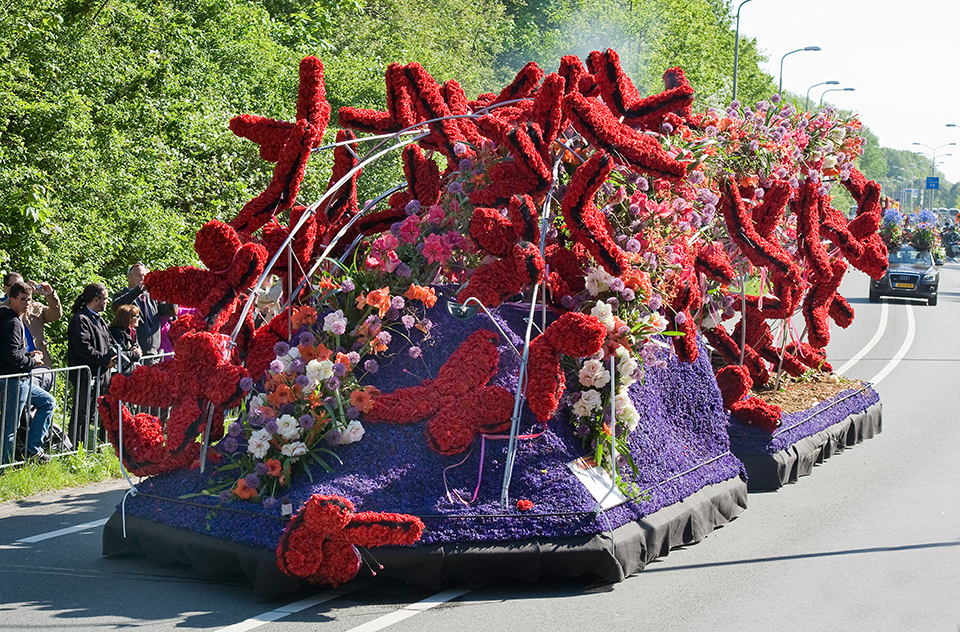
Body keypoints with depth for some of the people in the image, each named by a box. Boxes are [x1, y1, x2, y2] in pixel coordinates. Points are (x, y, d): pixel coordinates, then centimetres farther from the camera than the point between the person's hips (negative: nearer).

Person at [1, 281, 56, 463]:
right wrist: (32, 362, -9)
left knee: (48, 401, 21)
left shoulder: (15, 320, 16)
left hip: (21, 379, 11)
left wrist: (28, 355, 11)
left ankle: (33, 448, 19)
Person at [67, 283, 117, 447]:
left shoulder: (99, 319, 18)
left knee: (89, 412, 14)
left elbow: (108, 342, 24)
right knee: (81, 413, -5)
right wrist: (105, 360, -18)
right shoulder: (80, 319, -12)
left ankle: (85, 444, 21)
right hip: (86, 376, -9)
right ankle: (76, 445, 0)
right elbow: (83, 347, -20)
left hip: (100, 374, 9)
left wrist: (113, 355, 3)